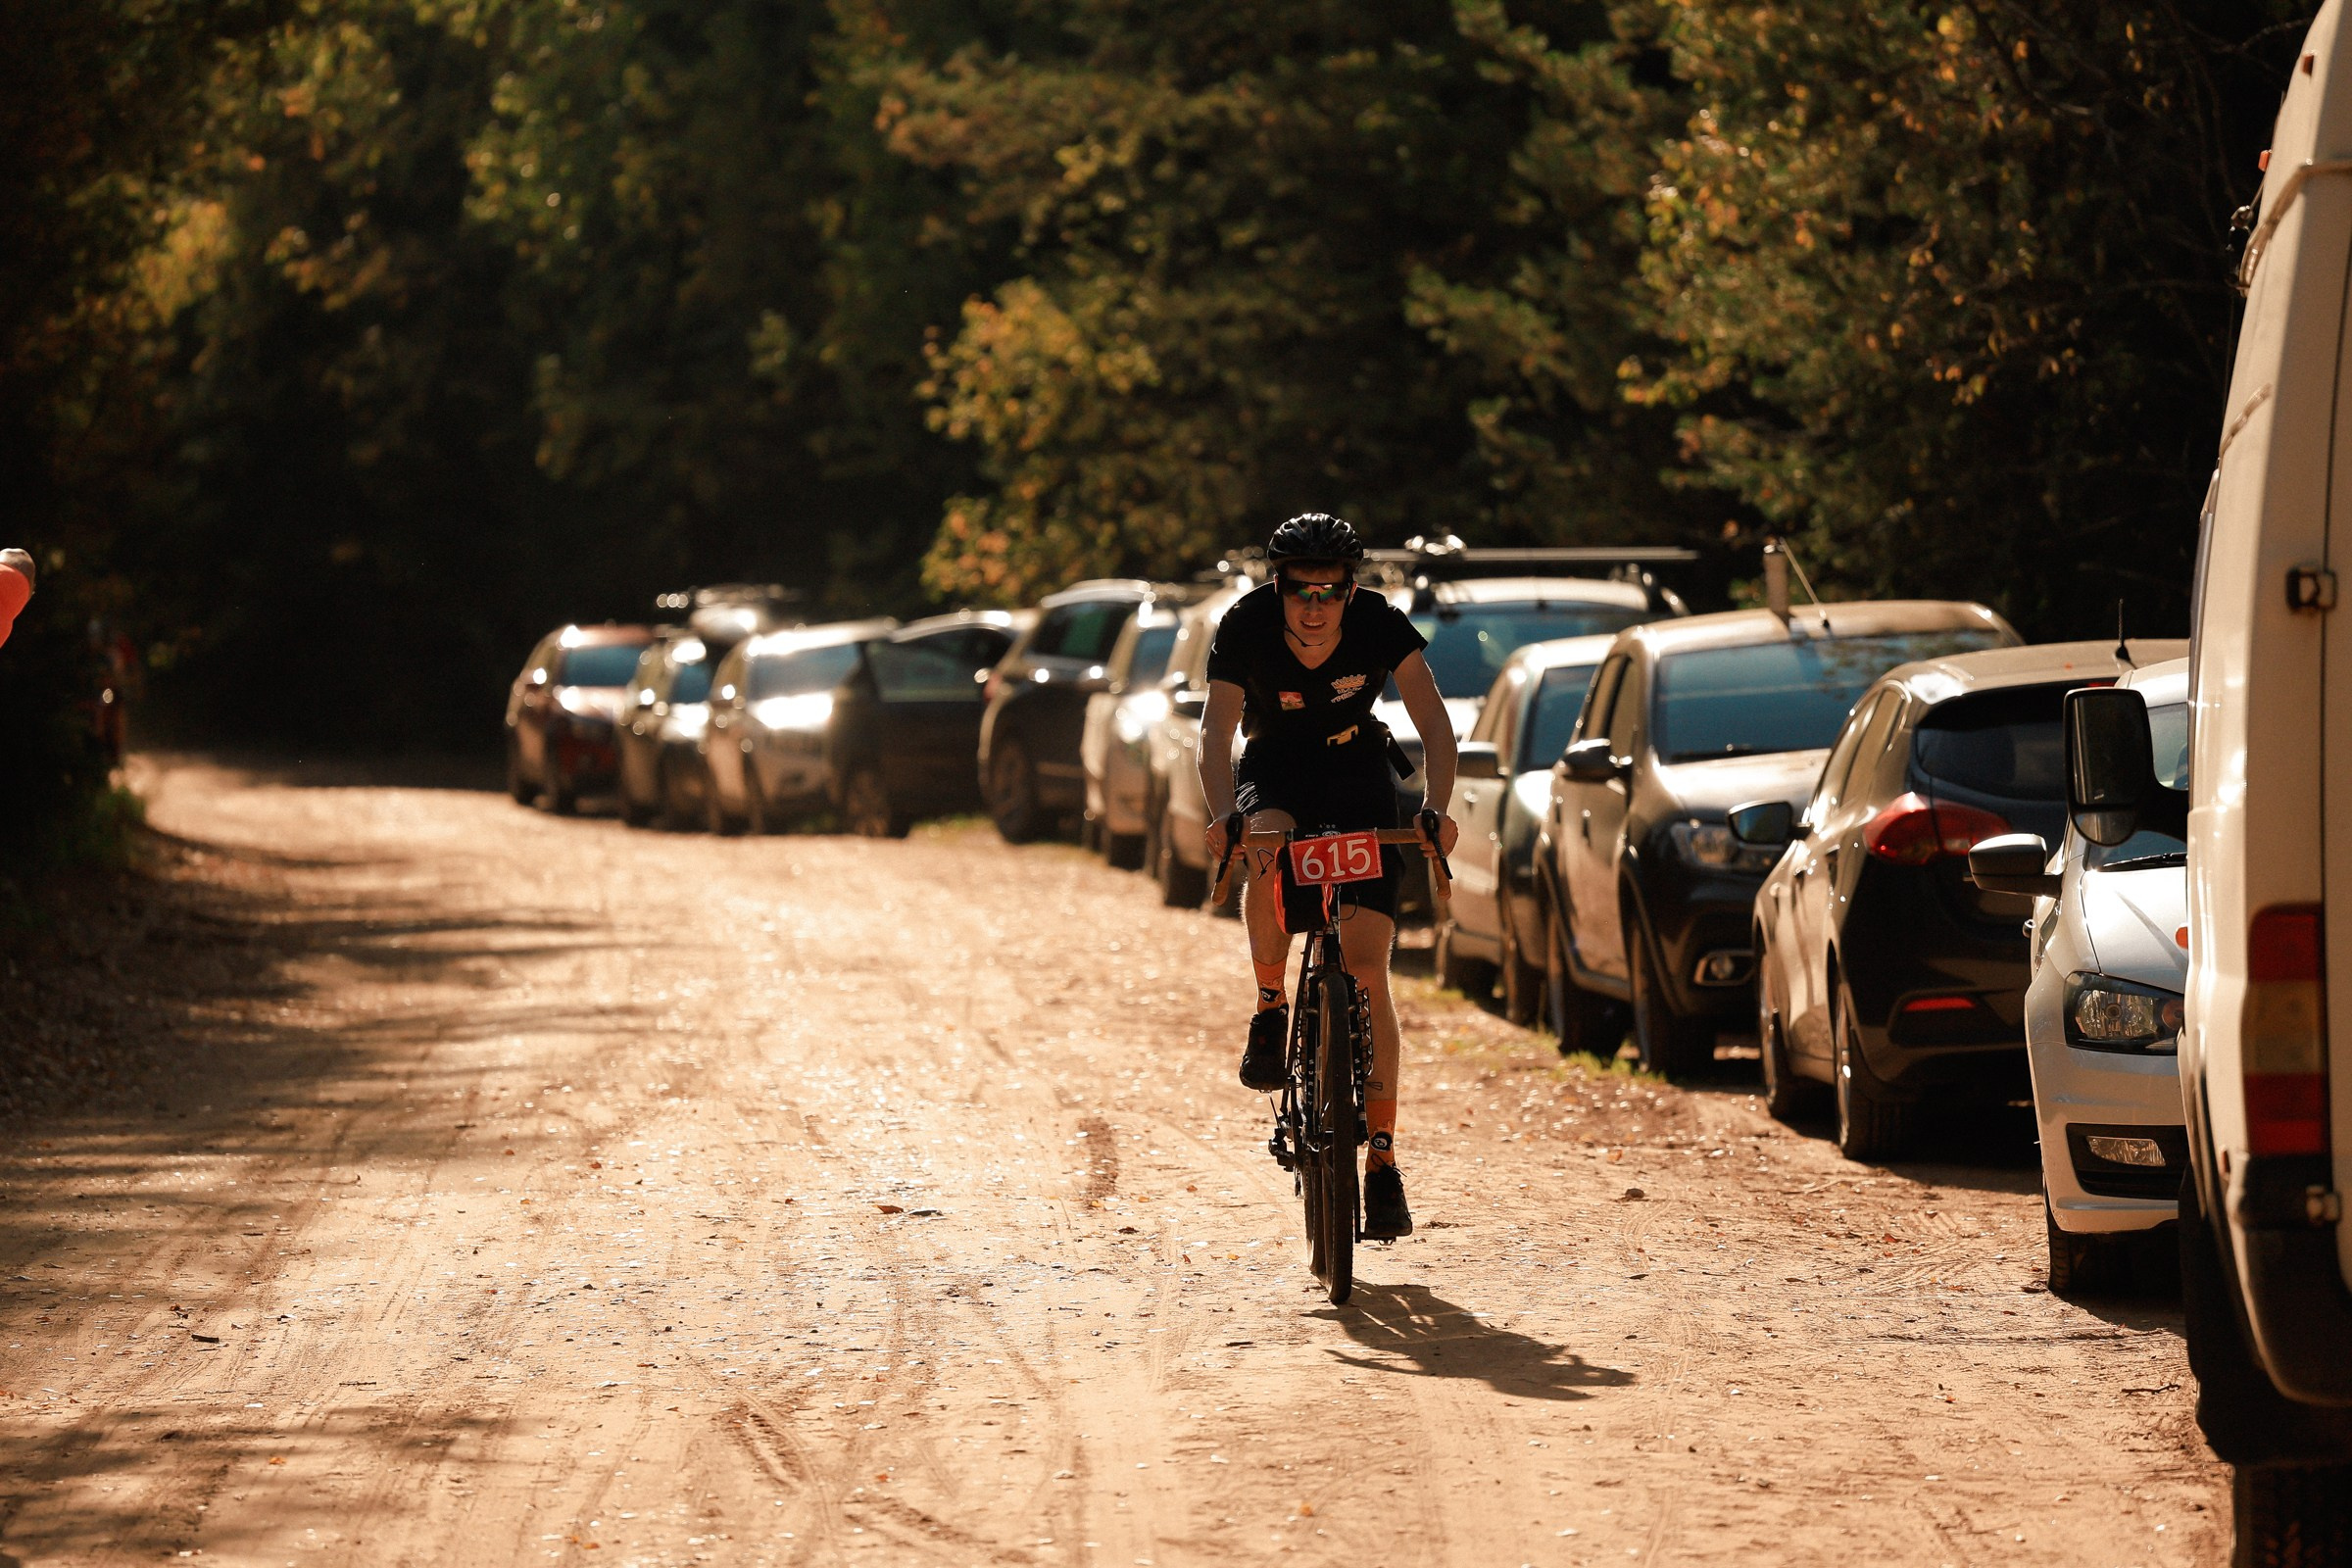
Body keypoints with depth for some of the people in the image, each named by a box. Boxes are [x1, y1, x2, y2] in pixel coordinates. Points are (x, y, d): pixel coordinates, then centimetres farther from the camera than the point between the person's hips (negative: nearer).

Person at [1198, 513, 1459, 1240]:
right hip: (1276, 771, 0)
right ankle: (1271, 1011, -14)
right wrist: (1223, 813, -50)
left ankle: (1382, 1156, -8)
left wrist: (1437, 807, -45)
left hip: (1359, 775, 0)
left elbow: (1433, 722, -28)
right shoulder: (1246, 627, -24)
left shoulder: (1380, 624, -23)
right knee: (1266, 852, -38)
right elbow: (1217, 729, -32)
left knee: (1367, 968, -12)